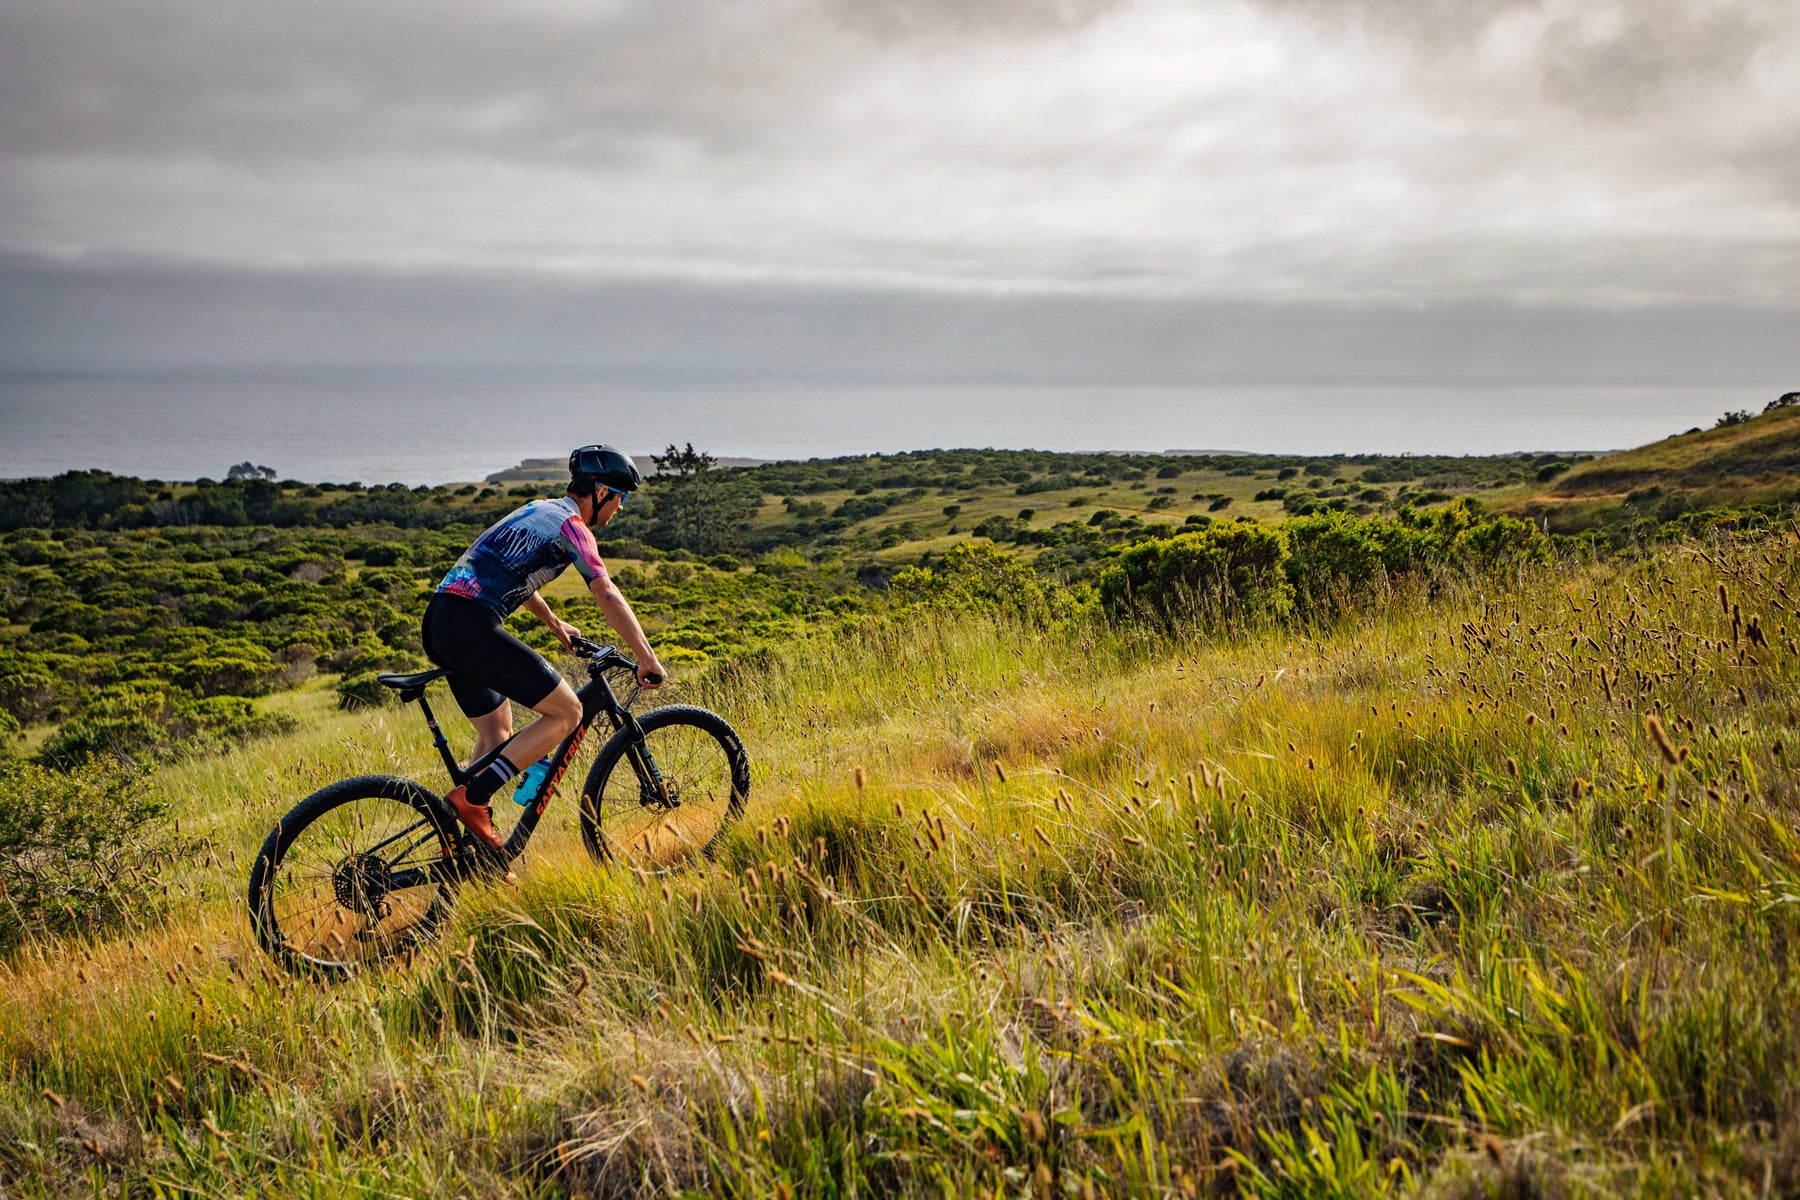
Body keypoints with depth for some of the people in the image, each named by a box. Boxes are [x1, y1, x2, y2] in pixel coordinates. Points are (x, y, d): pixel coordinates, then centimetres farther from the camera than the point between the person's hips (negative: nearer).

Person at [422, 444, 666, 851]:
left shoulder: (538, 510, 25)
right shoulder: (572, 526, -3)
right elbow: (607, 596, -12)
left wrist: (554, 623, 52)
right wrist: (648, 661, -10)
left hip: (439, 621, 10)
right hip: (472, 626, -10)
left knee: (498, 736, 19)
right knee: (566, 713, -4)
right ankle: (471, 798, -10)